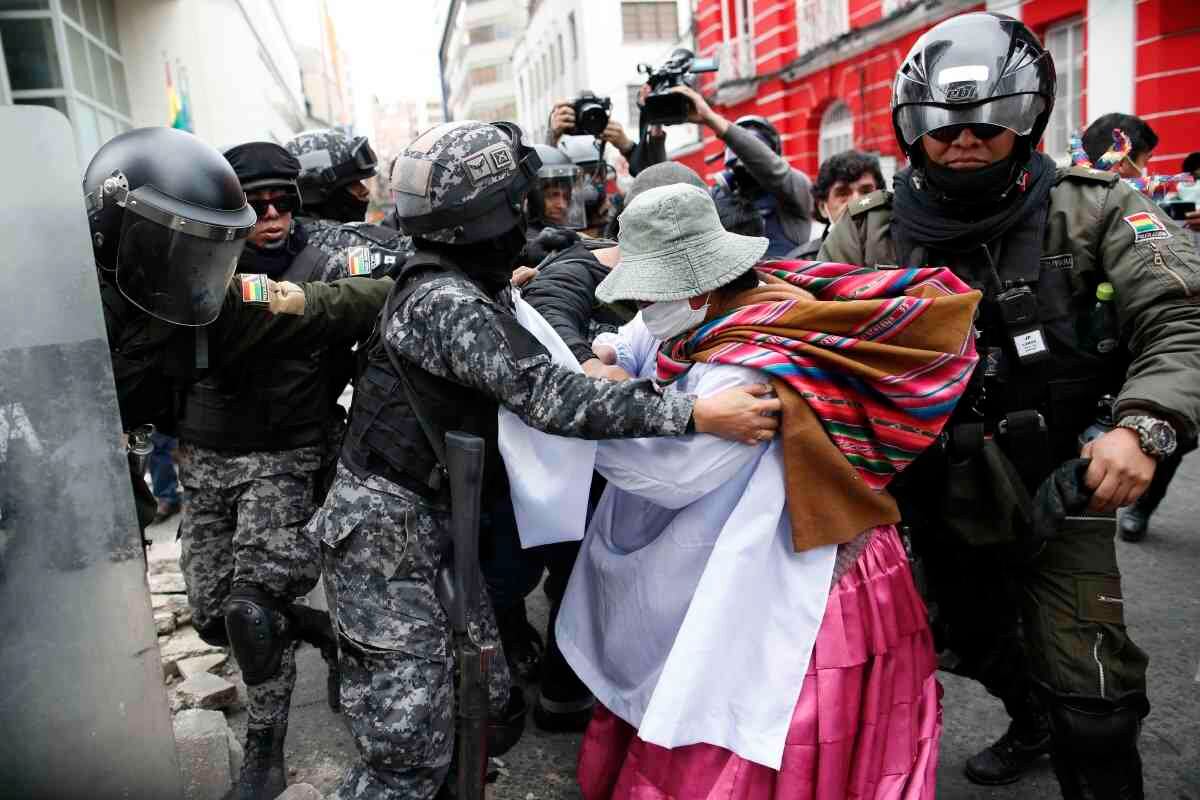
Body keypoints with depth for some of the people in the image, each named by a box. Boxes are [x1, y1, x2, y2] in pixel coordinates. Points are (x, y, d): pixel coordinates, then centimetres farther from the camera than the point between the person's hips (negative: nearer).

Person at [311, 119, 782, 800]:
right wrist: (696, 414, -32)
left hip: (435, 531, 9)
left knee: (493, 712, 12)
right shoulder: (444, 303, -21)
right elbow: (547, 395, -31)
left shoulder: (468, 288, 9)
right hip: (388, 537, -9)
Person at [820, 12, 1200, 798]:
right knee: (981, 647, 26)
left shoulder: (1092, 210, -9)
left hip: (1058, 496, -3)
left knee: (1087, 700, -6)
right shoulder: (868, 234, -5)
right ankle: (1031, 724, 59)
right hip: (941, 502, 3)